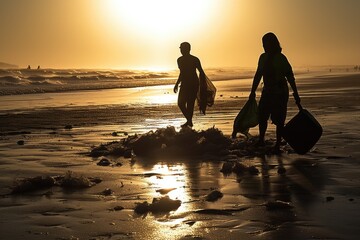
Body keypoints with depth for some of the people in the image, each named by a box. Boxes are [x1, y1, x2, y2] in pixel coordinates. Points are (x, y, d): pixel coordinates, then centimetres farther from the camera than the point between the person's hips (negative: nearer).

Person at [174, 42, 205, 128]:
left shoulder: (180, 59, -8)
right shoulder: (195, 59, 8)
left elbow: (182, 73, -13)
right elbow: (201, 72, 7)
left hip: (186, 84, -6)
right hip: (195, 83, 6)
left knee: (181, 103, 0)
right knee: (191, 103, 12)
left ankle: (189, 120, -10)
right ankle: (189, 121, 17)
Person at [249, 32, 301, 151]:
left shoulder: (280, 58, -12)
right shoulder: (263, 57, 7)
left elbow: (290, 77, -11)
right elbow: (258, 75, 16)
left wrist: (295, 94, -15)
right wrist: (253, 91, 17)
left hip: (280, 93, -6)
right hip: (267, 92, 6)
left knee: (279, 119, -2)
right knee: (262, 117, 5)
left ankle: (278, 145, 6)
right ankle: (261, 141, 21)